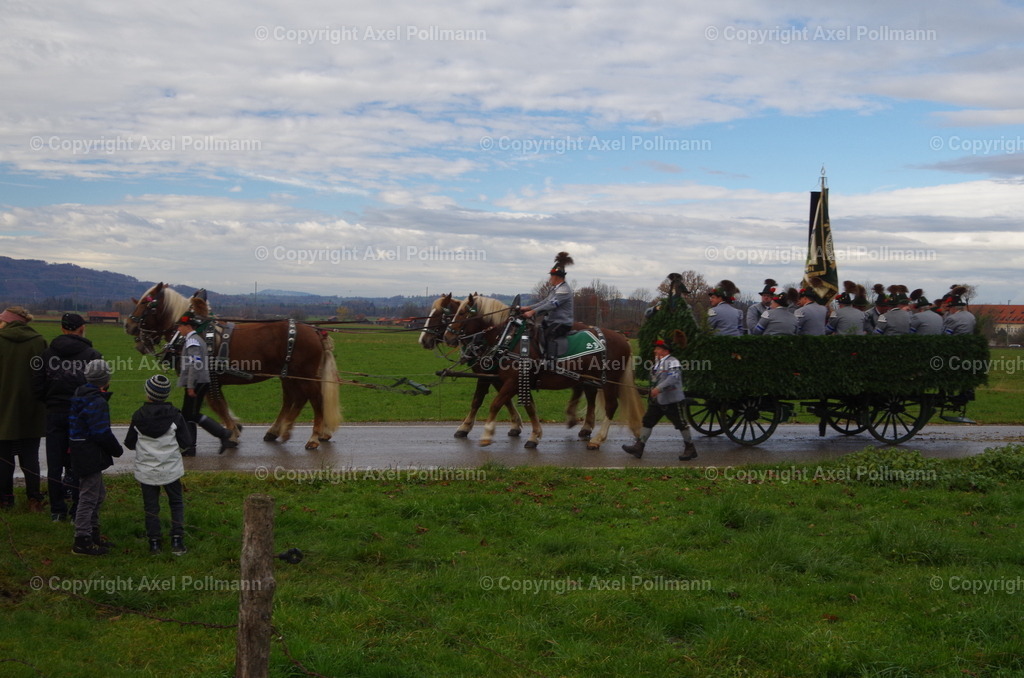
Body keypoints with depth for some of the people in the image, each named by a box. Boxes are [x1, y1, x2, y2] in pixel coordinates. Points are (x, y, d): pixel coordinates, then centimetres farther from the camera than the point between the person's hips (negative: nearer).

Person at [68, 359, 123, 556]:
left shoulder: (80, 396, 11)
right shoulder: (97, 402, -20)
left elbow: (74, 426, 18)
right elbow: (102, 433, -23)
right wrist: (117, 449, -7)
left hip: (80, 451, 10)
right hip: (91, 456, -10)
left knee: (98, 493, 20)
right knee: (89, 496, -4)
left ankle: (93, 534, 30)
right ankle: (82, 542, 2)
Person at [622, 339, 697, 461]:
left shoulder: (673, 362, -14)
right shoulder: (658, 362, 16)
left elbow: (674, 378, -28)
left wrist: (659, 388, -35)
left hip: (671, 400, -9)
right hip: (657, 400, 9)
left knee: (681, 424, 0)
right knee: (647, 421, 3)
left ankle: (690, 449, 11)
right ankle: (638, 447, 4)